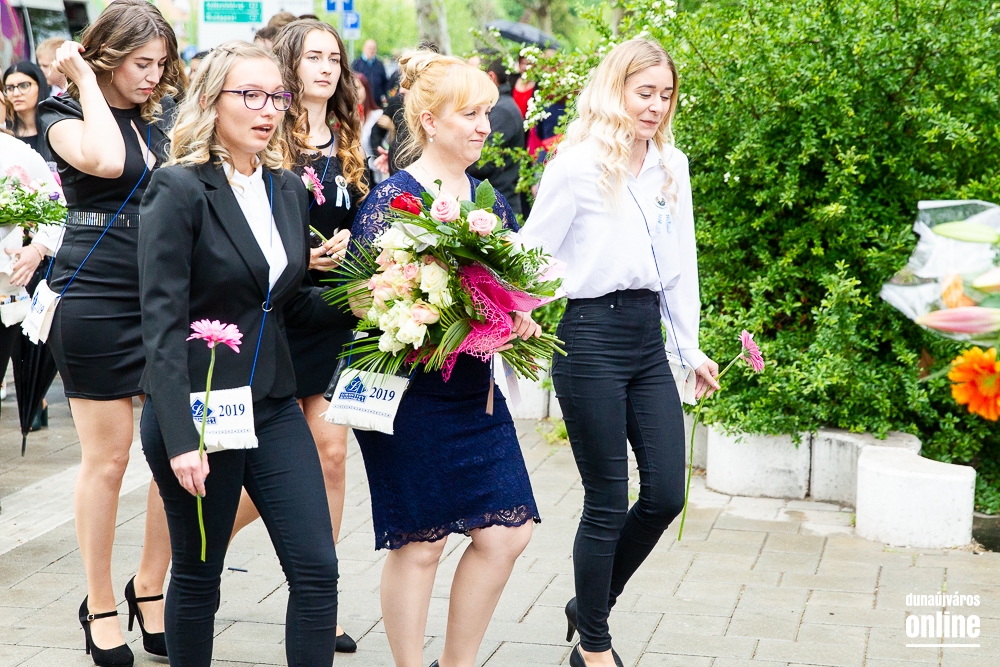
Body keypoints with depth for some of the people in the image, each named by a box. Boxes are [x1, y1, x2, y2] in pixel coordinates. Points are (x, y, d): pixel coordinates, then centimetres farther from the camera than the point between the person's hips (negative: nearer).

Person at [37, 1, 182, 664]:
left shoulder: (163, 117, 13)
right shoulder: (66, 112, -1)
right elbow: (103, 160, -25)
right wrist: (85, 77, -15)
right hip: (95, 302, -5)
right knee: (108, 459, 4)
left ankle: (150, 587, 20)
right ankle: (100, 605, 20)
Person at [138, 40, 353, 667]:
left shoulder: (289, 190, 9)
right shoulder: (179, 190, -11)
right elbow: (163, 322, -17)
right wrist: (179, 437, -23)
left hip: (273, 403, 6)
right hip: (197, 409, -6)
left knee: (318, 568, 1)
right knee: (198, 575, 9)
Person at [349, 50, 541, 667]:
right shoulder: (391, 198, -10)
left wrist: (519, 318, -4)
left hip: (478, 390, 7)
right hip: (412, 393, -7)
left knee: (507, 533, 5)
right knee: (419, 543, 2)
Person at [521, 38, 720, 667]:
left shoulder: (673, 166, 9)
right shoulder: (578, 165, -8)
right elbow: (531, 255, -7)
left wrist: (690, 347, 15)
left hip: (648, 338, 6)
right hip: (590, 338, -6)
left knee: (667, 494, 5)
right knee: (607, 503, 1)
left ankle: (590, 606, 28)